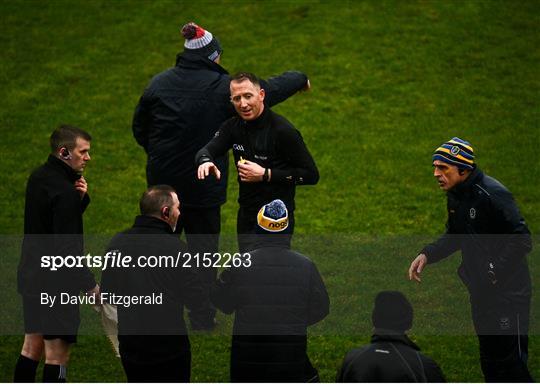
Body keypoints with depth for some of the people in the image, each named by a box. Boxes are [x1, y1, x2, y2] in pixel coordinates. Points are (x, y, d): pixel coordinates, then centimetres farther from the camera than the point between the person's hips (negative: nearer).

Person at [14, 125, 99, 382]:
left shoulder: (37, 178, 7)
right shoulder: (64, 192, -21)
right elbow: (67, 248, -24)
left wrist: (80, 197, -4)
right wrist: (90, 286, -19)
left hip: (31, 276, 9)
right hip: (56, 283, -9)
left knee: (32, 346, 17)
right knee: (57, 353, -2)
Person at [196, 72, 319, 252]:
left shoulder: (282, 130, -16)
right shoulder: (233, 126, 3)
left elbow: (311, 174, -15)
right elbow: (206, 150, -7)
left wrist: (265, 175, -21)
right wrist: (205, 161, -33)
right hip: (246, 218, 7)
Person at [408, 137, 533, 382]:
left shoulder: (492, 194, -22)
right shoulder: (455, 196, 6)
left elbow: (522, 240, -23)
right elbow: (454, 237, 20)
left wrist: (494, 272, -26)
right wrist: (427, 255, 3)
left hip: (507, 294, -9)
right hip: (481, 292, 9)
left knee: (509, 363, -5)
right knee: (489, 360, 19)